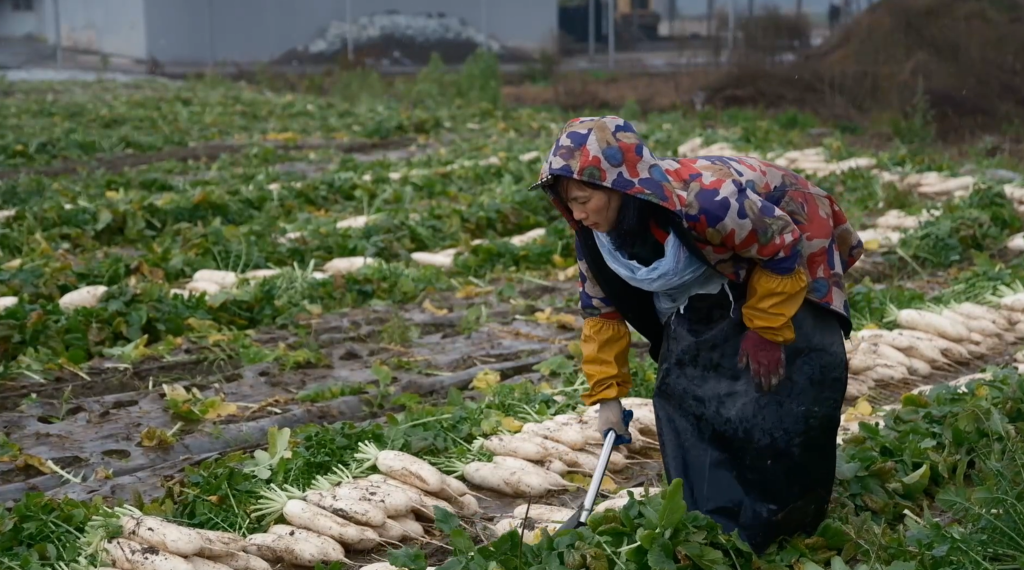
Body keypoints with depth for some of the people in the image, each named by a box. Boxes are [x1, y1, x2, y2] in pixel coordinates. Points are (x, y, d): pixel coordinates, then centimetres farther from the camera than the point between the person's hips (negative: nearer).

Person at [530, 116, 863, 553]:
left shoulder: (703, 198, -42)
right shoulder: (595, 235, -19)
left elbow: (783, 249, -28)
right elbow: (600, 309, -3)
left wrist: (766, 330, -20)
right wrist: (607, 393, -4)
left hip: (792, 260, -6)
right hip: (716, 284, 6)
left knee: (793, 381, -14)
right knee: (683, 383, 0)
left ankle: (787, 521, 4)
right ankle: (711, 522, 13)